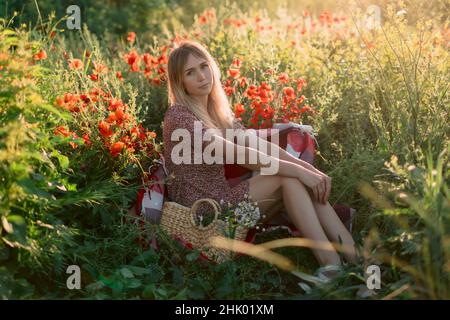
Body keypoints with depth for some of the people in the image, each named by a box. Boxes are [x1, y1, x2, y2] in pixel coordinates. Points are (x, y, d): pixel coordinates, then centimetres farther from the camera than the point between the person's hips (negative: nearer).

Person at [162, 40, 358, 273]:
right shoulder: (179, 117, -16)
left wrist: (309, 168, -11)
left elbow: (258, 143, 2)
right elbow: (239, 154, -24)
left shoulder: (217, 110, 11)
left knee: (299, 176, -14)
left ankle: (353, 255, -20)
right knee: (288, 178, -21)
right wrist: (297, 170, -24)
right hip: (201, 212, -7)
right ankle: (332, 265, -24)